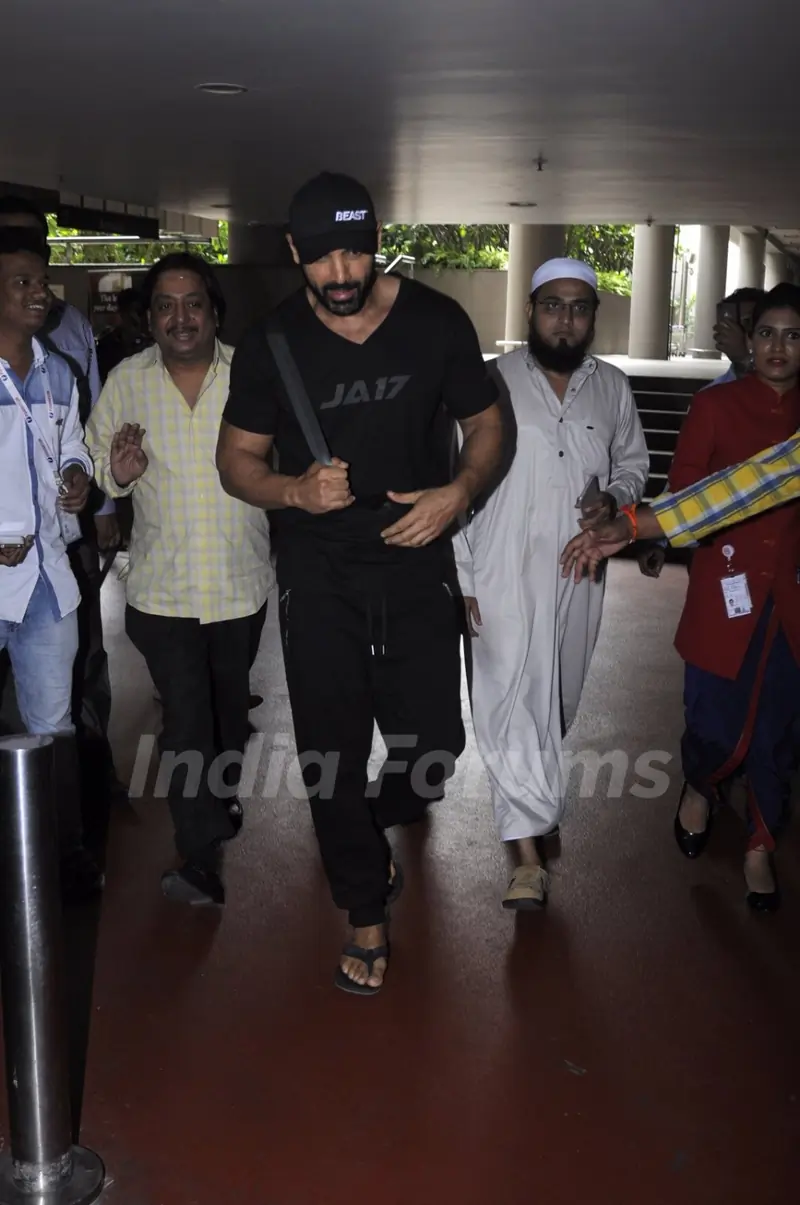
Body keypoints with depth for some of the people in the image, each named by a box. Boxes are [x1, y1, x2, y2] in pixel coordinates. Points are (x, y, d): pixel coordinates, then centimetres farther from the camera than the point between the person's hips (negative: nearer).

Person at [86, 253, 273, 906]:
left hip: (241, 581, 1)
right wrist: (117, 474, -17)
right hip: (163, 587, -1)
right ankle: (202, 856, 1)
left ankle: (224, 794, 48)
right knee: (185, 716, -8)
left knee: (230, 703, 21)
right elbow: (94, 469, 6)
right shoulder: (125, 381, -2)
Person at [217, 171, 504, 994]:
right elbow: (236, 460, 2)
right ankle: (366, 912, 27)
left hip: (417, 562, 1)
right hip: (317, 574, 0)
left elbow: (486, 424, 6)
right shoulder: (271, 344, -4)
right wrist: (295, 490, -20)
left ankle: (369, 825, 38)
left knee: (433, 745, 0)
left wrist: (462, 489, -15)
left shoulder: (436, 323, -4)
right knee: (332, 751, 4)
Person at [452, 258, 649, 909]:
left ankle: (538, 788, 45)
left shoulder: (612, 387, 6)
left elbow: (634, 460, 20)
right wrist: (461, 576, -7)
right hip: (505, 573, -4)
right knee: (513, 703, -11)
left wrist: (614, 497, -4)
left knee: (558, 698, 17)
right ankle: (529, 857, -8)